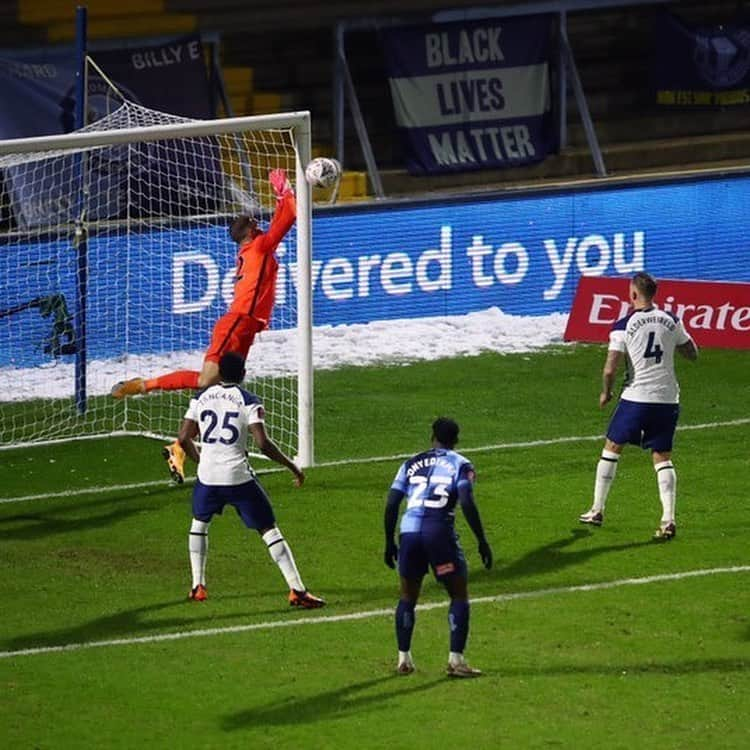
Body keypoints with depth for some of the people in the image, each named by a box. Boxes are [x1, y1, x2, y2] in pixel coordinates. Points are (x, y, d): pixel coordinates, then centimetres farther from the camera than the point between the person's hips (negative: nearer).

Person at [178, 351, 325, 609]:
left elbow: (184, 438, 9)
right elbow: (263, 443, -14)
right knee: (269, 529, 2)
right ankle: (297, 590, -5)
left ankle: (198, 586, 26)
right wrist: (292, 466, -2)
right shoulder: (248, 401, -4)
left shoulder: (201, 398, 8)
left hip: (207, 475, 3)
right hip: (239, 477, -3)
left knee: (199, 522, 29)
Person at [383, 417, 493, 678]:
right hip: (440, 532, -3)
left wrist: (389, 542, 21)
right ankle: (456, 660, 1)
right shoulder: (460, 465, 7)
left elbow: (391, 504, 12)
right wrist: (482, 542, -4)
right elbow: (466, 503, -8)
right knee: (459, 595, 9)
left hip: (409, 531, 3)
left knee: (408, 596, 19)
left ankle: (403, 658, 19)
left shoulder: (412, 463, 18)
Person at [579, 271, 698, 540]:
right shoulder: (671, 321, 2)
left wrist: (606, 392, 7)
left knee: (612, 448, 15)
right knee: (662, 457, 7)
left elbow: (610, 368, -12)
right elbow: (692, 354, 12)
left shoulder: (623, 326, -8)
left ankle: (597, 510, 20)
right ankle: (668, 520, -6)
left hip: (636, 397, -3)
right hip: (667, 398, 3)